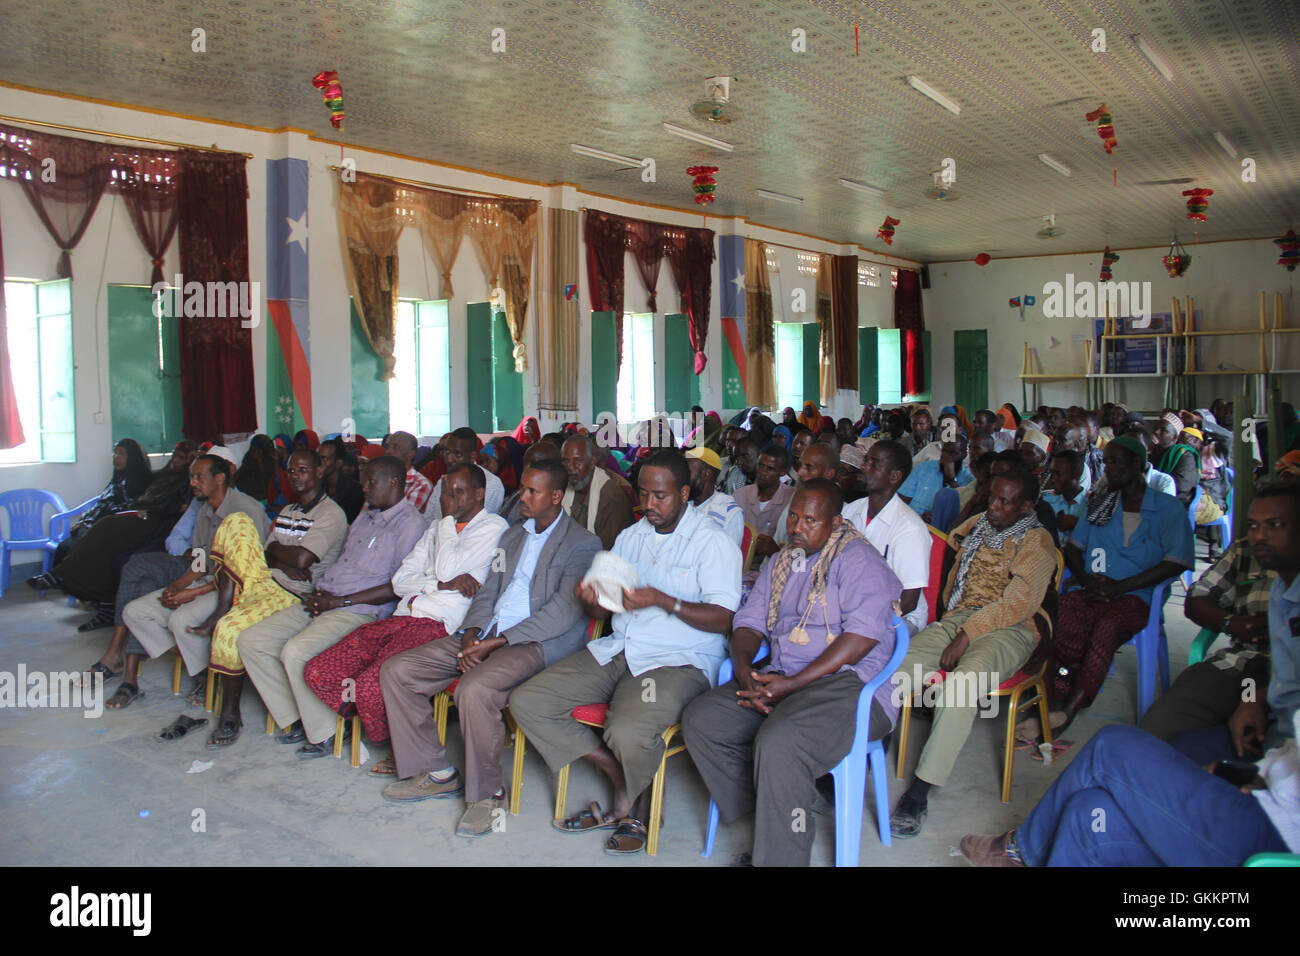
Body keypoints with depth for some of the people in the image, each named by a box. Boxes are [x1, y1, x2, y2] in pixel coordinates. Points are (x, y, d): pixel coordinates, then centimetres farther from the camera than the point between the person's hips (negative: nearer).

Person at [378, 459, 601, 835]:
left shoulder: (583, 543, -3)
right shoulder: (512, 536, 23)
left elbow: (563, 613, -13)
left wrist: (497, 642, -17)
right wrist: (471, 633, -3)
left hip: (537, 644, -8)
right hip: (485, 635, 8)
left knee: (474, 689, -36)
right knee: (395, 670, -3)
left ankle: (486, 793, -12)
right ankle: (436, 772, 7)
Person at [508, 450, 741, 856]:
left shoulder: (713, 542, -2)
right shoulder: (630, 536, 18)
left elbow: (722, 619, -11)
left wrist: (664, 601, -23)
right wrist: (592, 598, -6)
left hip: (679, 661, -7)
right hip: (615, 652, 7)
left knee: (628, 730, -35)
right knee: (526, 702, -9)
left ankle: (633, 802, 2)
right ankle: (623, 778, -2)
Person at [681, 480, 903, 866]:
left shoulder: (858, 559, -3)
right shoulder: (779, 564, 21)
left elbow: (863, 635, -15)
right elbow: (749, 621, 17)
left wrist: (793, 684, -18)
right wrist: (743, 670, -7)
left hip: (850, 681, -7)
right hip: (782, 679, 8)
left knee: (779, 744, -34)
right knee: (699, 718, -11)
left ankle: (778, 854, -17)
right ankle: (762, 816, -4)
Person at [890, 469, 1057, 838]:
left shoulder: (1036, 541, -1)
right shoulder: (978, 526, 20)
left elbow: (1017, 603, -12)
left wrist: (965, 636, -18)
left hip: (1010, 629, -6)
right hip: (959, 618, 6)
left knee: (961, 680, -36)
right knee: (899, 662, -23)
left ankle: (921, 791, -36)